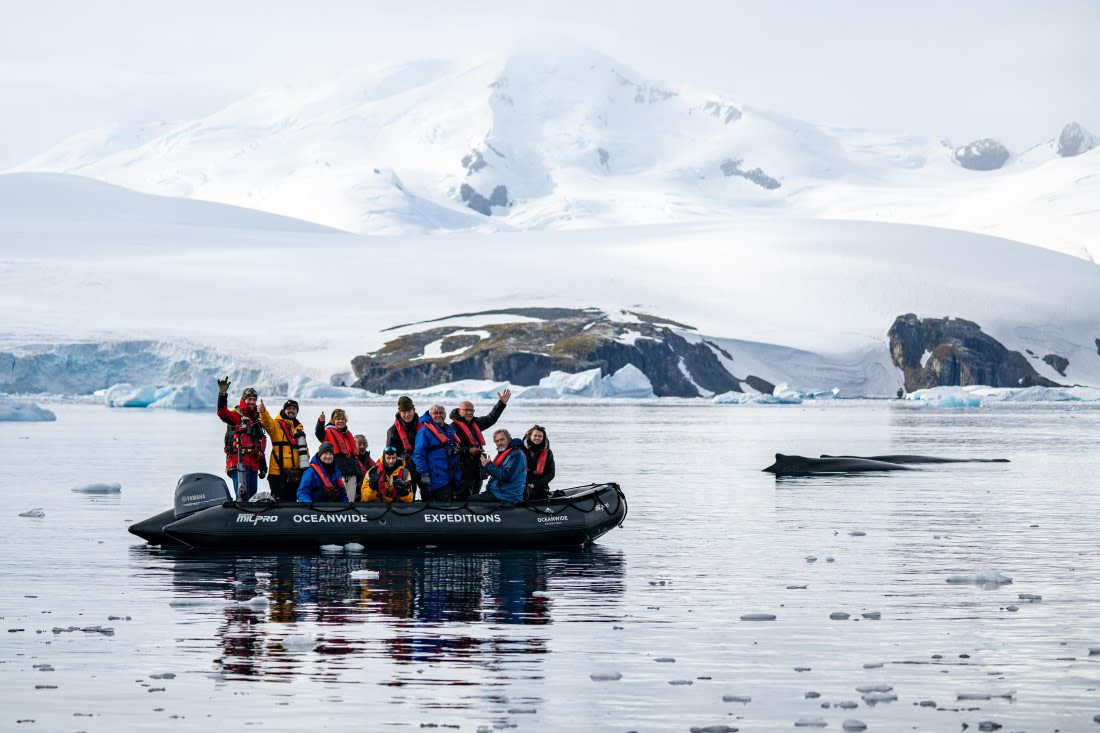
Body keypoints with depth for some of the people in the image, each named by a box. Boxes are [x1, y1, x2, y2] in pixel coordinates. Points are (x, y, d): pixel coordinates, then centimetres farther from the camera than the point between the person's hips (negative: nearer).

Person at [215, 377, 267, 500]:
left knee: (252, 497, 7)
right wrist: (222, 394, -35)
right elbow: (222, 412, -21)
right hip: (239, 462, -8)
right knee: (243, 495, -21)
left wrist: (263, 466, 27)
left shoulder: (256, 420, 23)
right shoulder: (236, 415, 2)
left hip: (253, 465, 8)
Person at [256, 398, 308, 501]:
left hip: (295, 471, 6)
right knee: (279, 498, -9)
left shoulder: (299, 427, 18)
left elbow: (303, 446, 24)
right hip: (278, 469, -6)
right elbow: (267, 422, -23)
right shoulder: (276, 424, 0)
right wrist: (263, 412, -43)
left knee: (292, 499, 12)